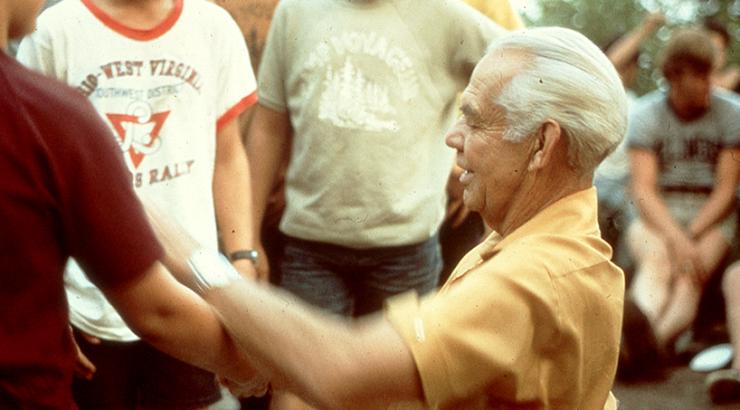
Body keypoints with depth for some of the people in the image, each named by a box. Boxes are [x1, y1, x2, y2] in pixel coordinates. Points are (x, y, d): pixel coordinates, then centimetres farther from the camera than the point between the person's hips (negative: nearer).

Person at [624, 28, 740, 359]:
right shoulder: (646, 114, -1)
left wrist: (691, 237, -16)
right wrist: (676, 240, -25)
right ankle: (643, 323, -65)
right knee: (655, 261, -35)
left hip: (711, 216, 1)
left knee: (690, 276, -30)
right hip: (656, 215, -1)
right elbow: (643, 190, -10)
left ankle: (657, 337, -58)